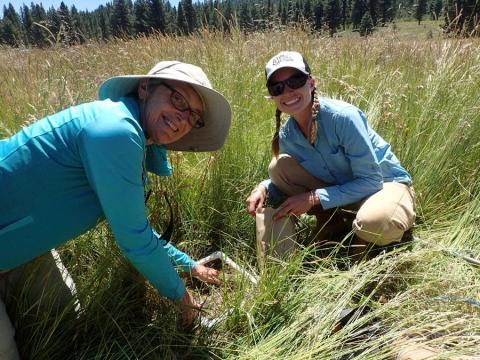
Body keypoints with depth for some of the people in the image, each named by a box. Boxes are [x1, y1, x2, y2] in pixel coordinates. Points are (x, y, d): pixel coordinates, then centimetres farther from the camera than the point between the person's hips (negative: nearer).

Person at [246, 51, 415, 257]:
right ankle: (331, 222, 3)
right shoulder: (286, 135, -11)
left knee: (373, 223, -40)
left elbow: (371, 181, -24)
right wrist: (265, 188, -20)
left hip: (386, 184, -5)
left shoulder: (343, 117, -29)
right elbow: (288, 182, 3)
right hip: (341, 189, 5)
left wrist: (314, 198, -30)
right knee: (279, 168, -12)